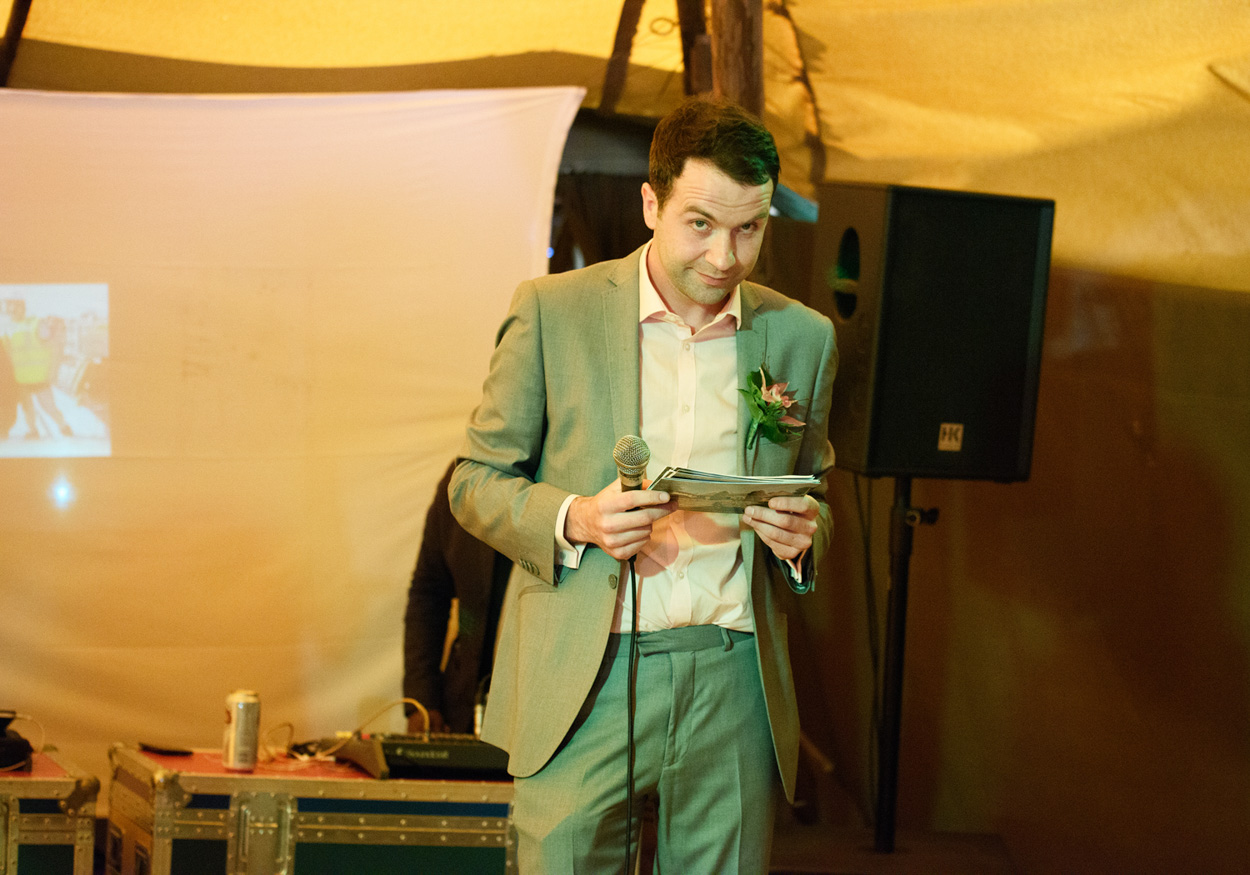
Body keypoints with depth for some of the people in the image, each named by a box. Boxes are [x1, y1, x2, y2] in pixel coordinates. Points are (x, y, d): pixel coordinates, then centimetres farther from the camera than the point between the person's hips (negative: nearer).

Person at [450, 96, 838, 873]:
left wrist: (803, 534, -4)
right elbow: (477, 481, 4)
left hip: (735, 687, 3)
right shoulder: (553, 312, 0)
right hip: (585, 682, -2)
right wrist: (574, 519, -15)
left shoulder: (802, 337, 9)